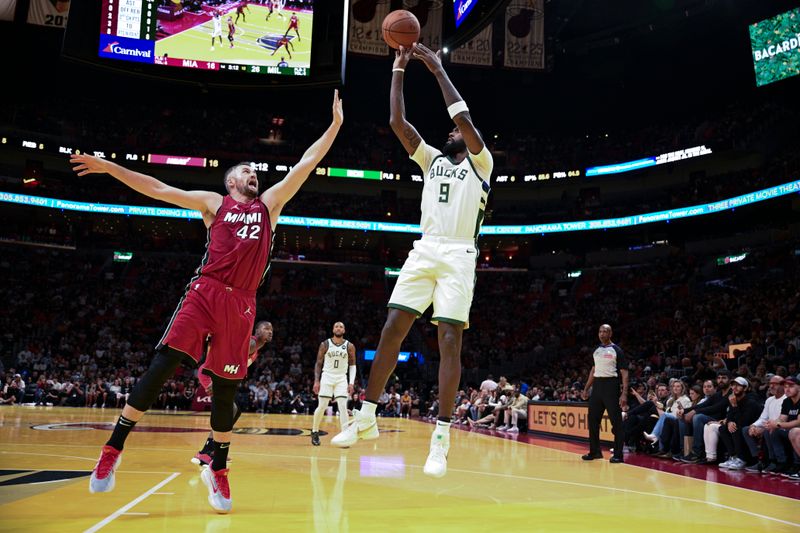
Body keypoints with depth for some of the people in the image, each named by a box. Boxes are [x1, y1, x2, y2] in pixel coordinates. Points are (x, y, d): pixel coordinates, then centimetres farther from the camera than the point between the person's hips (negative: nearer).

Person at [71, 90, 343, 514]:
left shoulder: (269, 204, 19)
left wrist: (335, 125, 14)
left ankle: (218, 470, 20)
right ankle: (113, 450, 4)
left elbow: (304, 165, 16)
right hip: (205, 292, -1)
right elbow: (159, 190, 12)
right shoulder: (214, 203, 15)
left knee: (226, 387, 5)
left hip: (241, 304, 2)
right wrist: (109, 167, 8)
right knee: (161, 367, -9)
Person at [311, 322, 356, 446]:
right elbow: (318, 363, 3)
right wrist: (316, 381, -5)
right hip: (327, 377, 0)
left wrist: (351, 383, -6)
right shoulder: (325, 344, -3)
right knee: (321, 407, 1)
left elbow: (352, 365, 4)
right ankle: (314, 432, 22)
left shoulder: (350, 346, -1)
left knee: (343, 407, -10)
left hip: (341, 379, 1)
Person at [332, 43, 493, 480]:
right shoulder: (432, 160, 23)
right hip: (424, 251, 5)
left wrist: (438, 69, -2)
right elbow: (397, 122, 13)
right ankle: (367, 417, 6)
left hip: (459, 255, -4)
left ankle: (441, 436, -6)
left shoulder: (480, 164, 9)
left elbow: (463, 117, -7)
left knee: (449, 340, -9)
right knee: (392, 329, -3)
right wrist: (398, 71, 13)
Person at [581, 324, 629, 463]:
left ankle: (618, 455, 2)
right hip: (597, 385, 7)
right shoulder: (596, 350, 13)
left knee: (616, 421, -3)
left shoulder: (617, 350, -6)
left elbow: (624, 373, -9)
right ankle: (595, 451, 19)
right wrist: (586, 389, 16)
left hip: (611, 385, -6)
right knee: (593, 420, 8)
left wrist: (624, 393, -18)